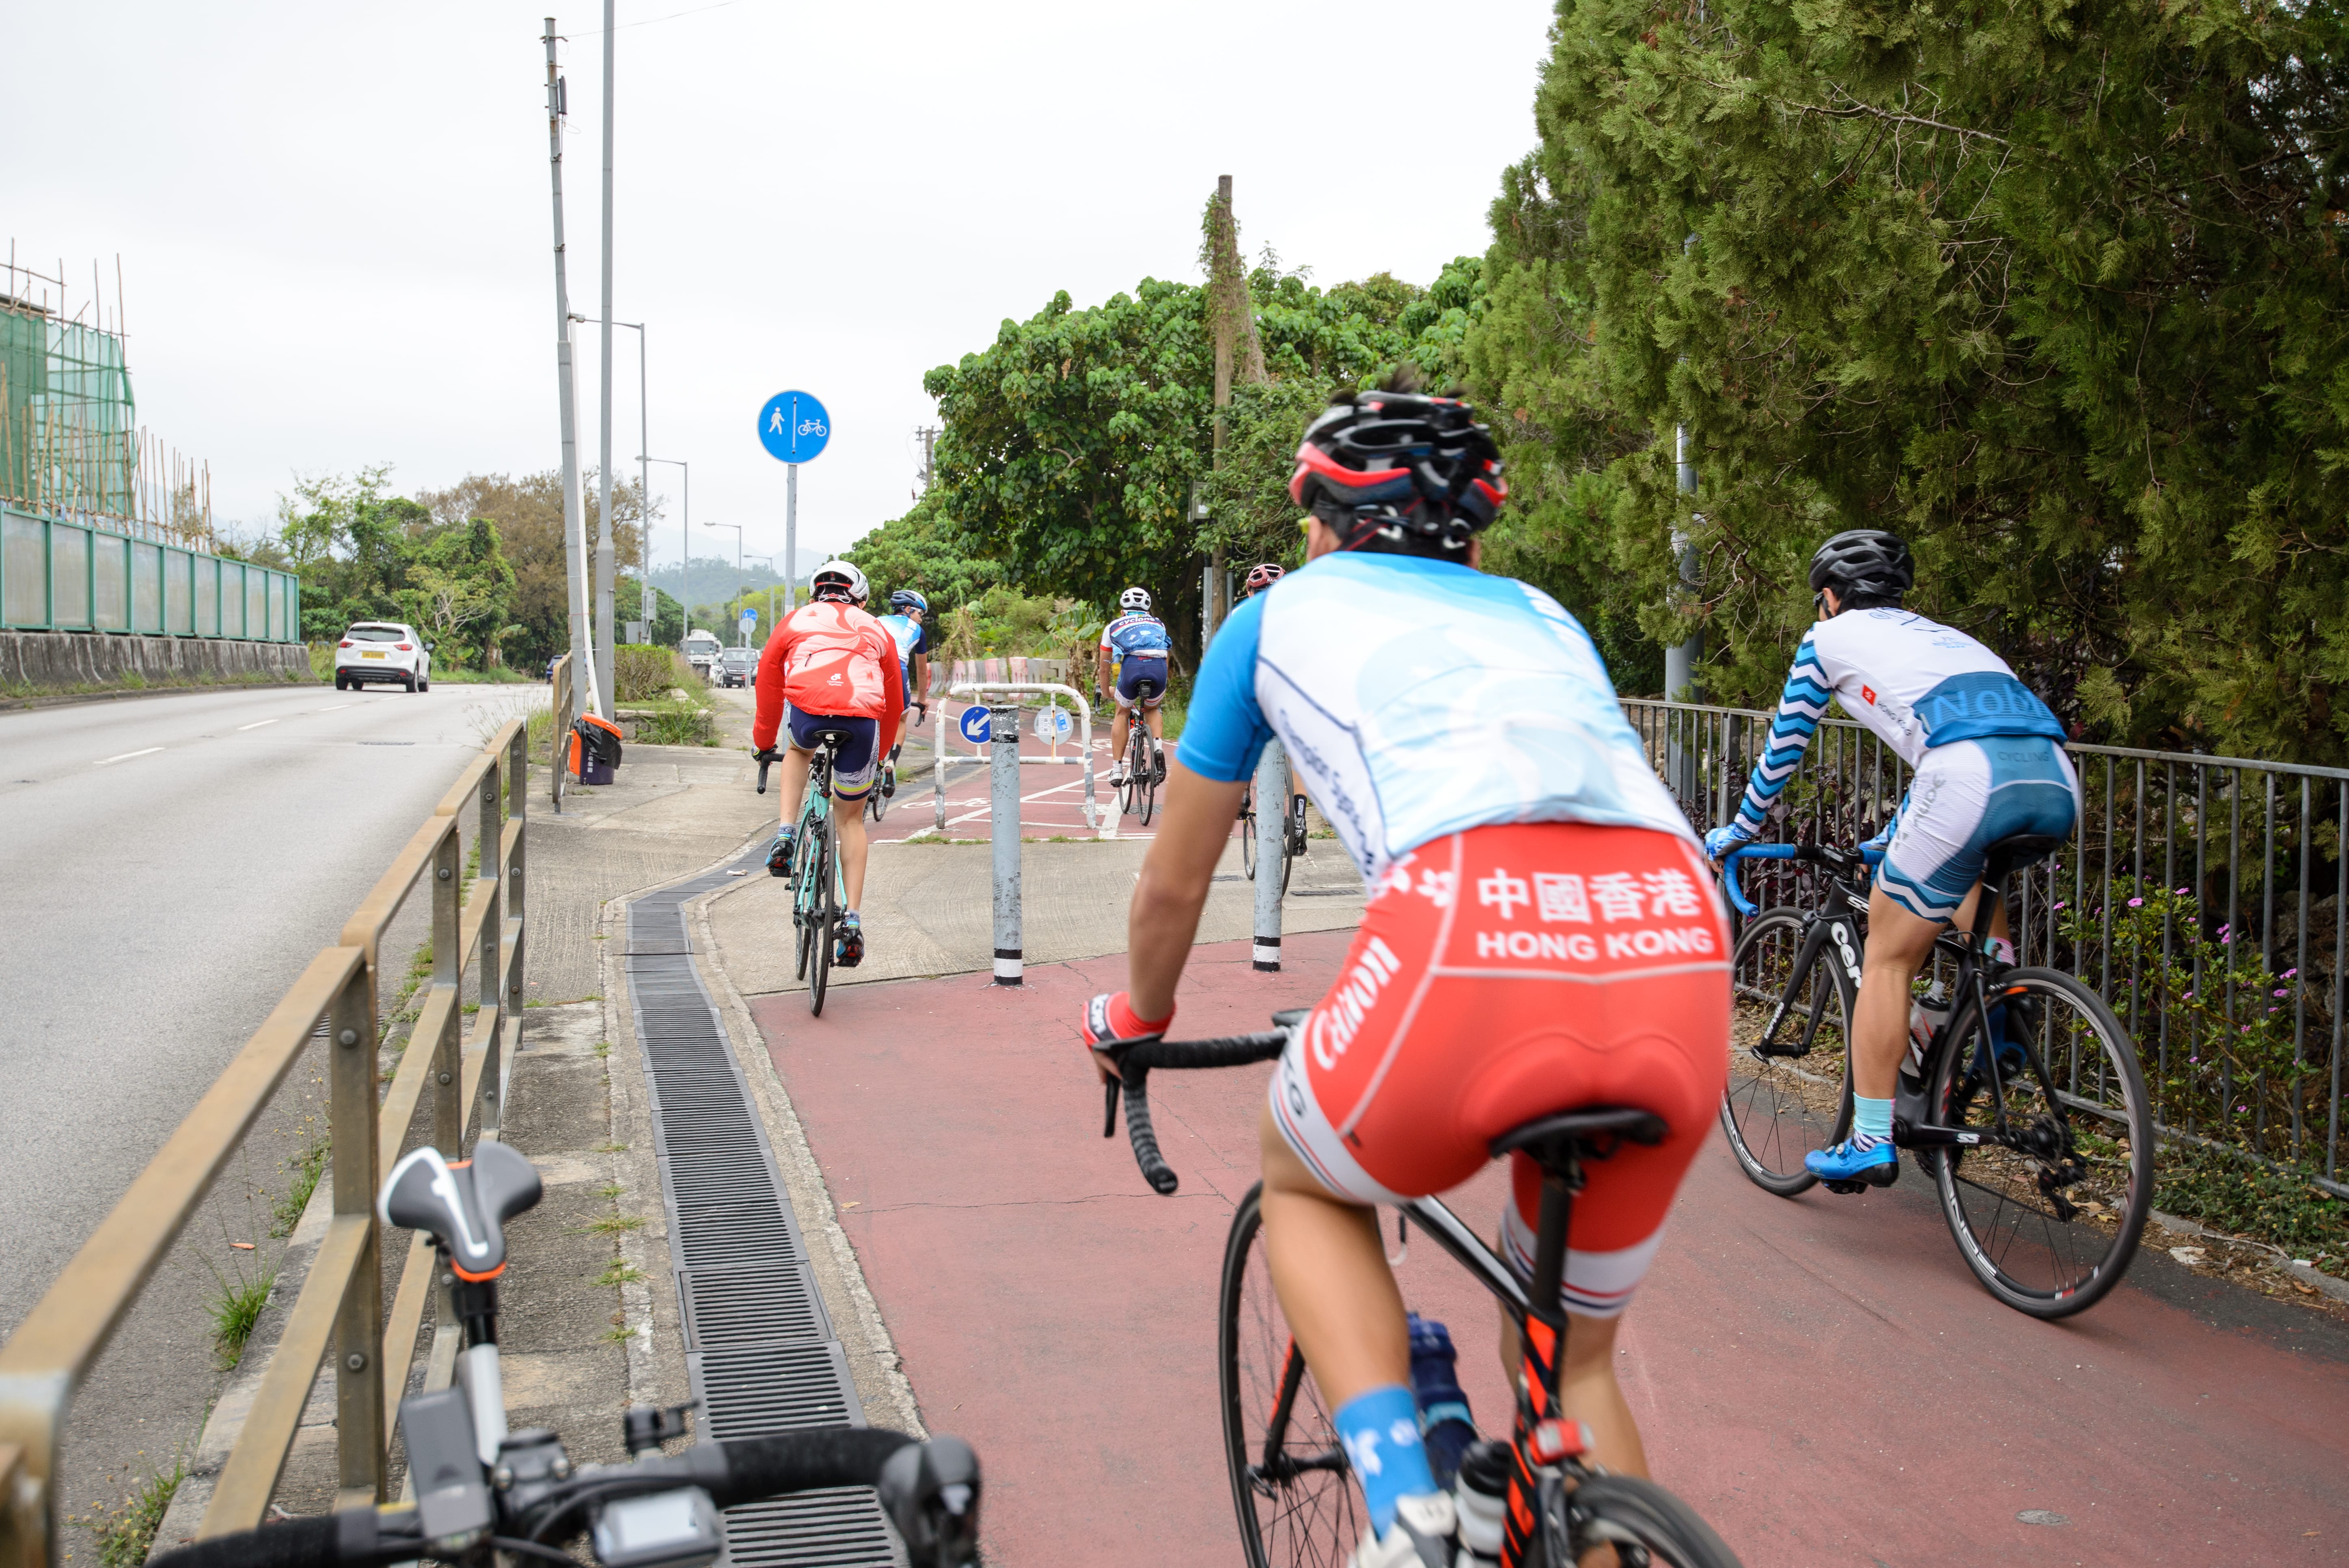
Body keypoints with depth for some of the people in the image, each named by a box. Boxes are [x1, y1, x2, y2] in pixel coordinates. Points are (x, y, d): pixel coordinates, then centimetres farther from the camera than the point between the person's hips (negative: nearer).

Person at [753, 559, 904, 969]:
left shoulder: (796, 621, 27)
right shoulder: (875, 630, 30)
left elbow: (769, 683, 29)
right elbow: (894, 700, 35)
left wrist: (763, 742, 41)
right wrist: (882, 756, 47)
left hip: (808, 714, 0)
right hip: (863, 722, 1)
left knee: (799, 749, 39)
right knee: (851, 819, 19)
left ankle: (786, 838, 22)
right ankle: (852, 922, 11)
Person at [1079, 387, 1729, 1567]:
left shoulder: (1281, 613, 26)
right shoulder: (1539, 616, 34)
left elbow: (1172, 887, 31)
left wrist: (1137, 1019, 51)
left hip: (1472, 942, -4)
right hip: (1682, 963, 4)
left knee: (1305, 1183, 28)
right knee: (1574, 1360, 27)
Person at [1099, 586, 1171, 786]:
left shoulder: (1114, 626, 30)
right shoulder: (1158, 624, 35)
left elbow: (1105, 664, 37)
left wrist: (1107, 690, 54)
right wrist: (1160, 690, 58)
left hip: (1131, 666, -1)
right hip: (1158, 668, 2)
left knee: (1123, 713, 24)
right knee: (1152, 710, 30)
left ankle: (1117, 769, 19)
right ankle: (1159, 746, 2)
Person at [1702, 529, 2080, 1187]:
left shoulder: (1830, 638, 22)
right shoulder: (1936, 635, 38)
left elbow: (1783, 748, 27)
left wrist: (1737, 831, 41)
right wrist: (1897, 836, 61)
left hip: (1971, 778, -6)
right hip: (2057, 778, 7)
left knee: (1887, 955, 8)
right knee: (1967, 865, 38)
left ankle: (1871, 1143, 9)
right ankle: (2003, 1022, 20)